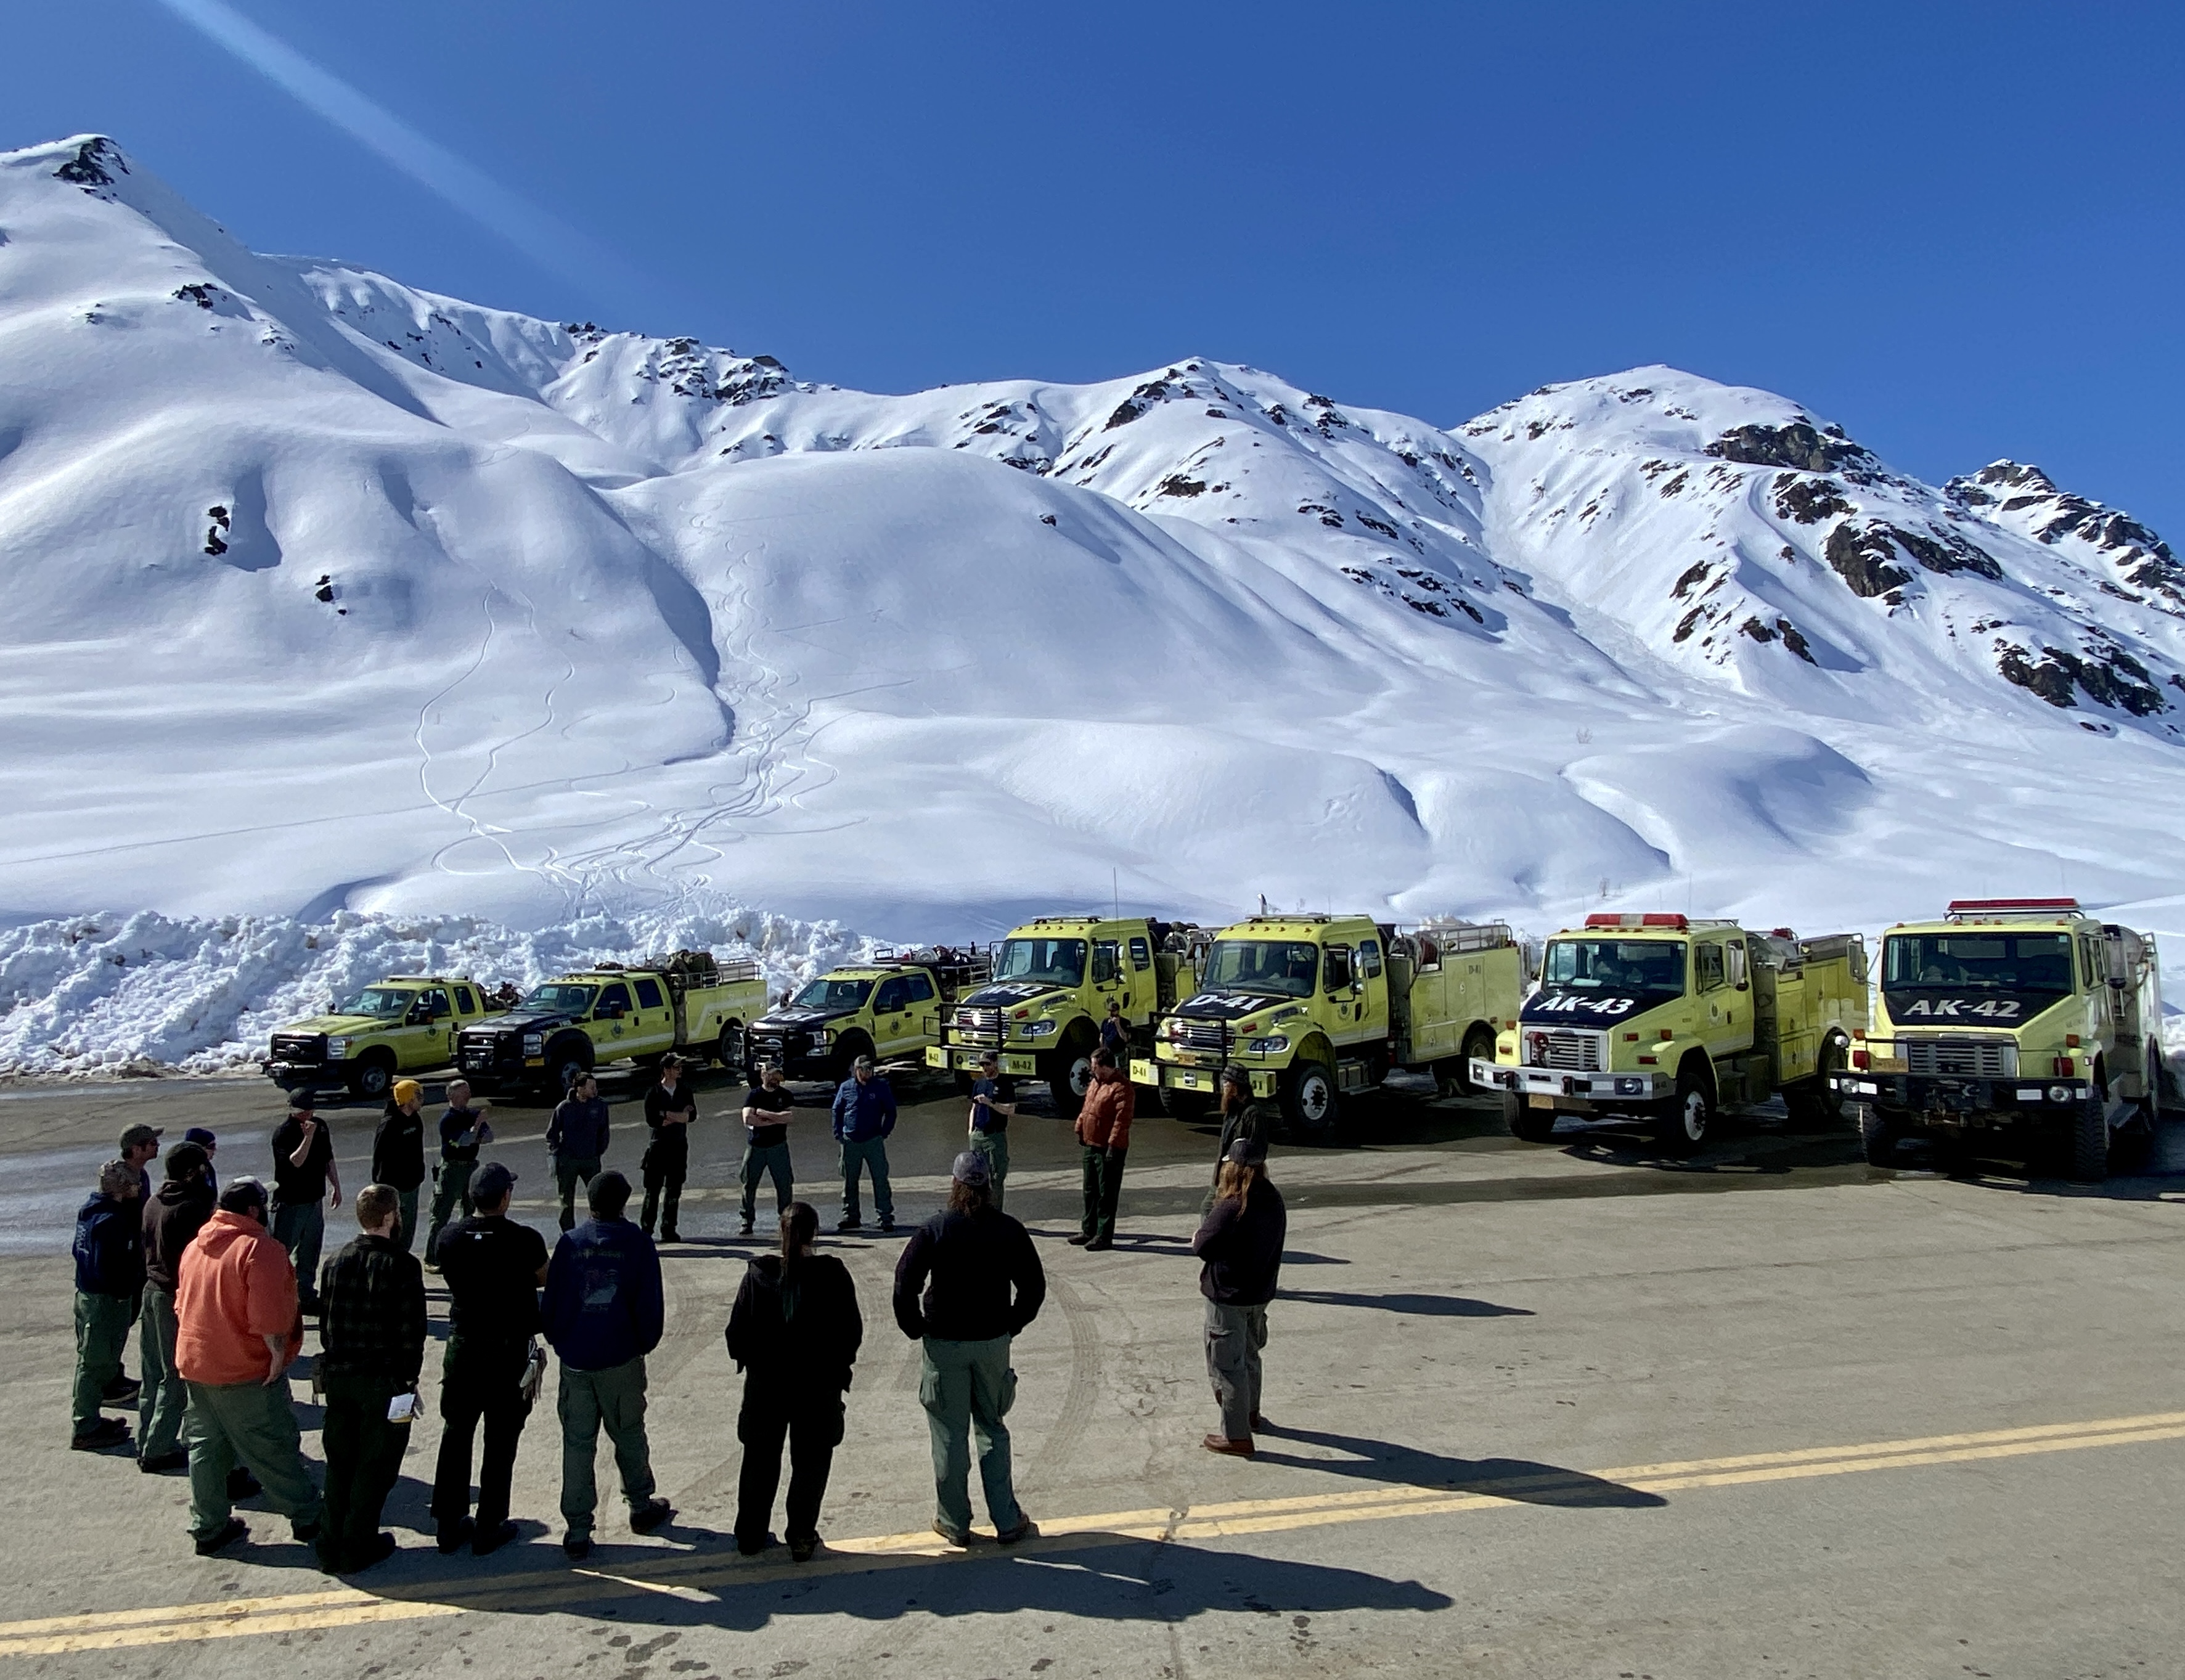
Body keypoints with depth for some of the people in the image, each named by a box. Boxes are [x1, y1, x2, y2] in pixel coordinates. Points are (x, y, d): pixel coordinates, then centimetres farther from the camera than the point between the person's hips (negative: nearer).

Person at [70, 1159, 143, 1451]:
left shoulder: (89, 1208, 6)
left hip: (86, 1293, 10)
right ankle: (85, 1430, 9)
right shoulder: (111, 1219, -24)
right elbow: (110, 1267, -26)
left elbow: (78, 1251, 15)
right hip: (108, 1300, -10)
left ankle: (87, 1418, 33)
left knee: (90, 1359, 20)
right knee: (96, 1364, 0)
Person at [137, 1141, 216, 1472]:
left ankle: (146, 1443, 25)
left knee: (152, 1373, 16)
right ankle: (158, 1451, 6)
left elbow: (143, 1245, 14)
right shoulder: (192, 1207, -20)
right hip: (178, 1297, -9)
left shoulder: (152, 1204, 7)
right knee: (176, 1377, 2)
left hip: (151, 1291, 9)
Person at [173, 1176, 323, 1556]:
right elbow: (268, 1314, -27)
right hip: (247, 1370, -7)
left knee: (206, 1447, 16)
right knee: (275, 1449, 3)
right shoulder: (259, 1248, -18)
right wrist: (279, 1352, -17)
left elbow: (183, 1304, 18)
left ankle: (208, 1528, 24)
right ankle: (307, 1519, 14)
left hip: (194, 1364, 8)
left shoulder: (195, 1247, 9)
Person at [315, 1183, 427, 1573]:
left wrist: (335, 1363, 17)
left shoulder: (336, 1262, 3)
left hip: (338, 1377, 6)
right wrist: (409, 1378, -4)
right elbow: (411, 1330, -15)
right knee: (374, 1467, 8)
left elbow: (324, 1321, 8)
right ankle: (357, 1549, 15)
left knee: (339, 1463, 17)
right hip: (383, 1380, -6)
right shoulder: (402, 1265, -15)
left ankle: (331, 1547, 24)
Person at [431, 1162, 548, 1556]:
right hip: (510, 1351, -3)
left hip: (462, 1349, 3)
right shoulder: (525, 1241, -17)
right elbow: (546, 1280, 1)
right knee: (500, 1443, 7)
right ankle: (489, 1528, 14)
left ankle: (448, 1523, 24)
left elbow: (453, 1282, 10)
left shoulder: (450, 1241, -6)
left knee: (456, 1437, 15)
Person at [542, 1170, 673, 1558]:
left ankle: (578, 1530, 7)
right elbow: (649, 1304, -5)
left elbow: (552, 1301, 3)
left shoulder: (569, 1243, -1)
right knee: (629, 1436, 15)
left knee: (577, 1443, 6)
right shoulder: (637, 1243, -6)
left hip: (575, 1362, 1)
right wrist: (645, 1344, 11)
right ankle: (641, 1507, 31)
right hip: (621, 1359, -1)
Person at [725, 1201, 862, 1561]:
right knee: (810, 1463, 14)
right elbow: (852, 1330, -6)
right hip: (819, 1386, -1)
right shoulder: (833, 1275, -13)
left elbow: (737, 1329, -5)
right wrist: (838, 1364, 10)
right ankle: (802, 1538, 20)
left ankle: (750, 1536, 27)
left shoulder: (759, 1274, -11)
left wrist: (745, 1358, 13)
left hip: (766, 1384, 1)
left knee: (760, 1462, 17)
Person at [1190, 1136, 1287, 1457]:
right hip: (1261, 1292, 8)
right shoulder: (1274, 1202, -1)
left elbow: (1204, 1246, -23)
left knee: (1227, 1364, 3)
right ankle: (1250, 1413, 44)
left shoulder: (1231, 1207, -25)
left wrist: (1198, 1236, 0)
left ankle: (1236, 1436, 9)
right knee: (1249, 1355, 26)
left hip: (1228, 1297, -8)